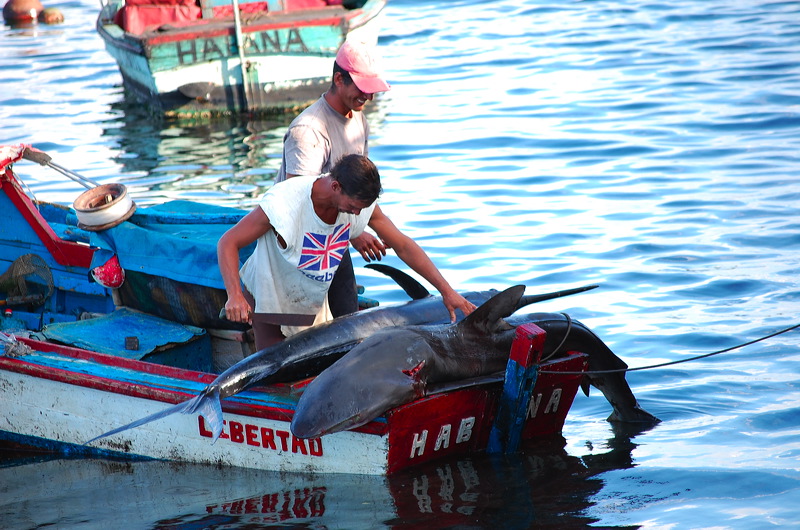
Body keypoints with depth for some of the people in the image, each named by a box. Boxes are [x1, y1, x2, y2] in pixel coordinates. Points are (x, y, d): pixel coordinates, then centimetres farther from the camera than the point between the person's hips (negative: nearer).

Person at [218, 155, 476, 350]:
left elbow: (403, 246, -8)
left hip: (314, 303, 5)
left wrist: (446, 291, -12)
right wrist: (235, 295, -42)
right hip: (270, 303, -5)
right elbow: (228, 242, -26)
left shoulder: (360, 201, -18)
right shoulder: (283, 204, -34)